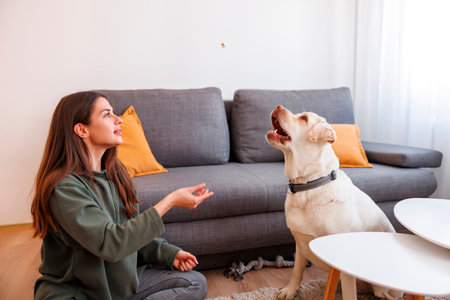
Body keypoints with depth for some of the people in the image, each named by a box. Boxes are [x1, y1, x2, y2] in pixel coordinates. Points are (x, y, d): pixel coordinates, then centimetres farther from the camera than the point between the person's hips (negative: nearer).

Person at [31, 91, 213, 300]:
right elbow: (110, 243, -30)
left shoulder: (113, 173, 4)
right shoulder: (64, 187, -21)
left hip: (122, 280, 7)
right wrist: (170, 201, -29)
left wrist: (168, 253, -2)